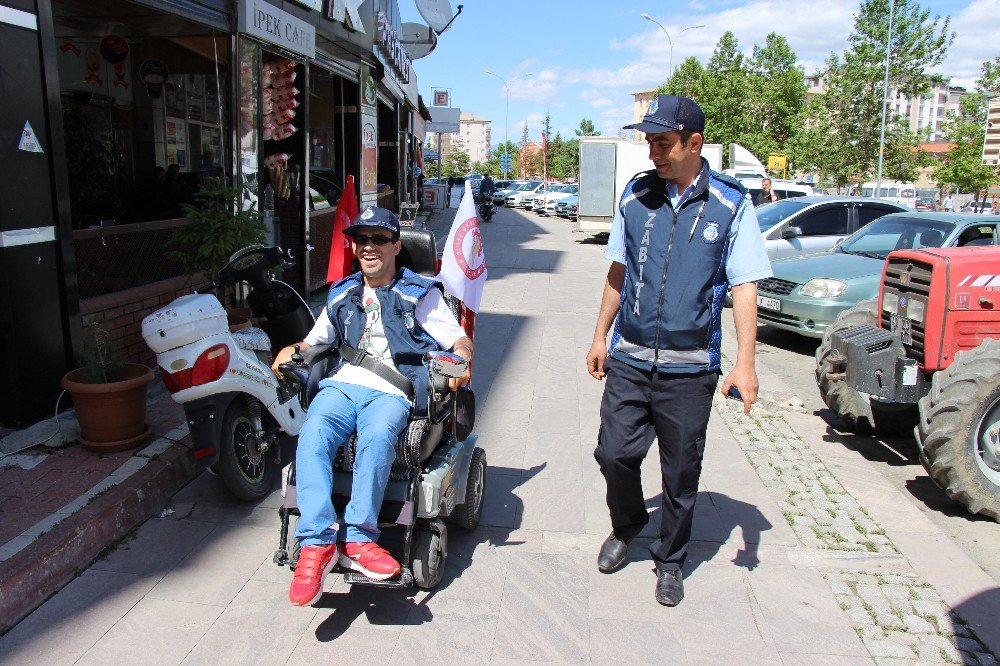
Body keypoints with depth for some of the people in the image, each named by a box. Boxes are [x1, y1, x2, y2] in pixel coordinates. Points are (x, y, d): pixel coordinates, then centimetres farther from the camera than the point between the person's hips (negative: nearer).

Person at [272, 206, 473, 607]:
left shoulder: (420, 293, 15)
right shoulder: (342, 295, 27)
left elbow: (460, 340, 9)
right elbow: (314, 341, 33)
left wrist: (463, 358, -16)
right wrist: (291, 351, 9)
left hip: (390, 392, -3)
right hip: (341, 384, 3)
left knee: (377, 439, -37)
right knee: (312, 438, -30)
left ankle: (357, 539, -32)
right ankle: (316, 544, -34)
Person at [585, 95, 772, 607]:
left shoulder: (730, 204, -3)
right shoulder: (637, 195, 6)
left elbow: (744, 286, -4)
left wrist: (745, 362, -11)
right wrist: (600, 336, 15)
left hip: (690, 367, -2)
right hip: (629, 359, 3)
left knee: (681, 473, 8)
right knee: (614, 453, 1)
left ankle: (670, 560, 31)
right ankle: (626, 527, 33)